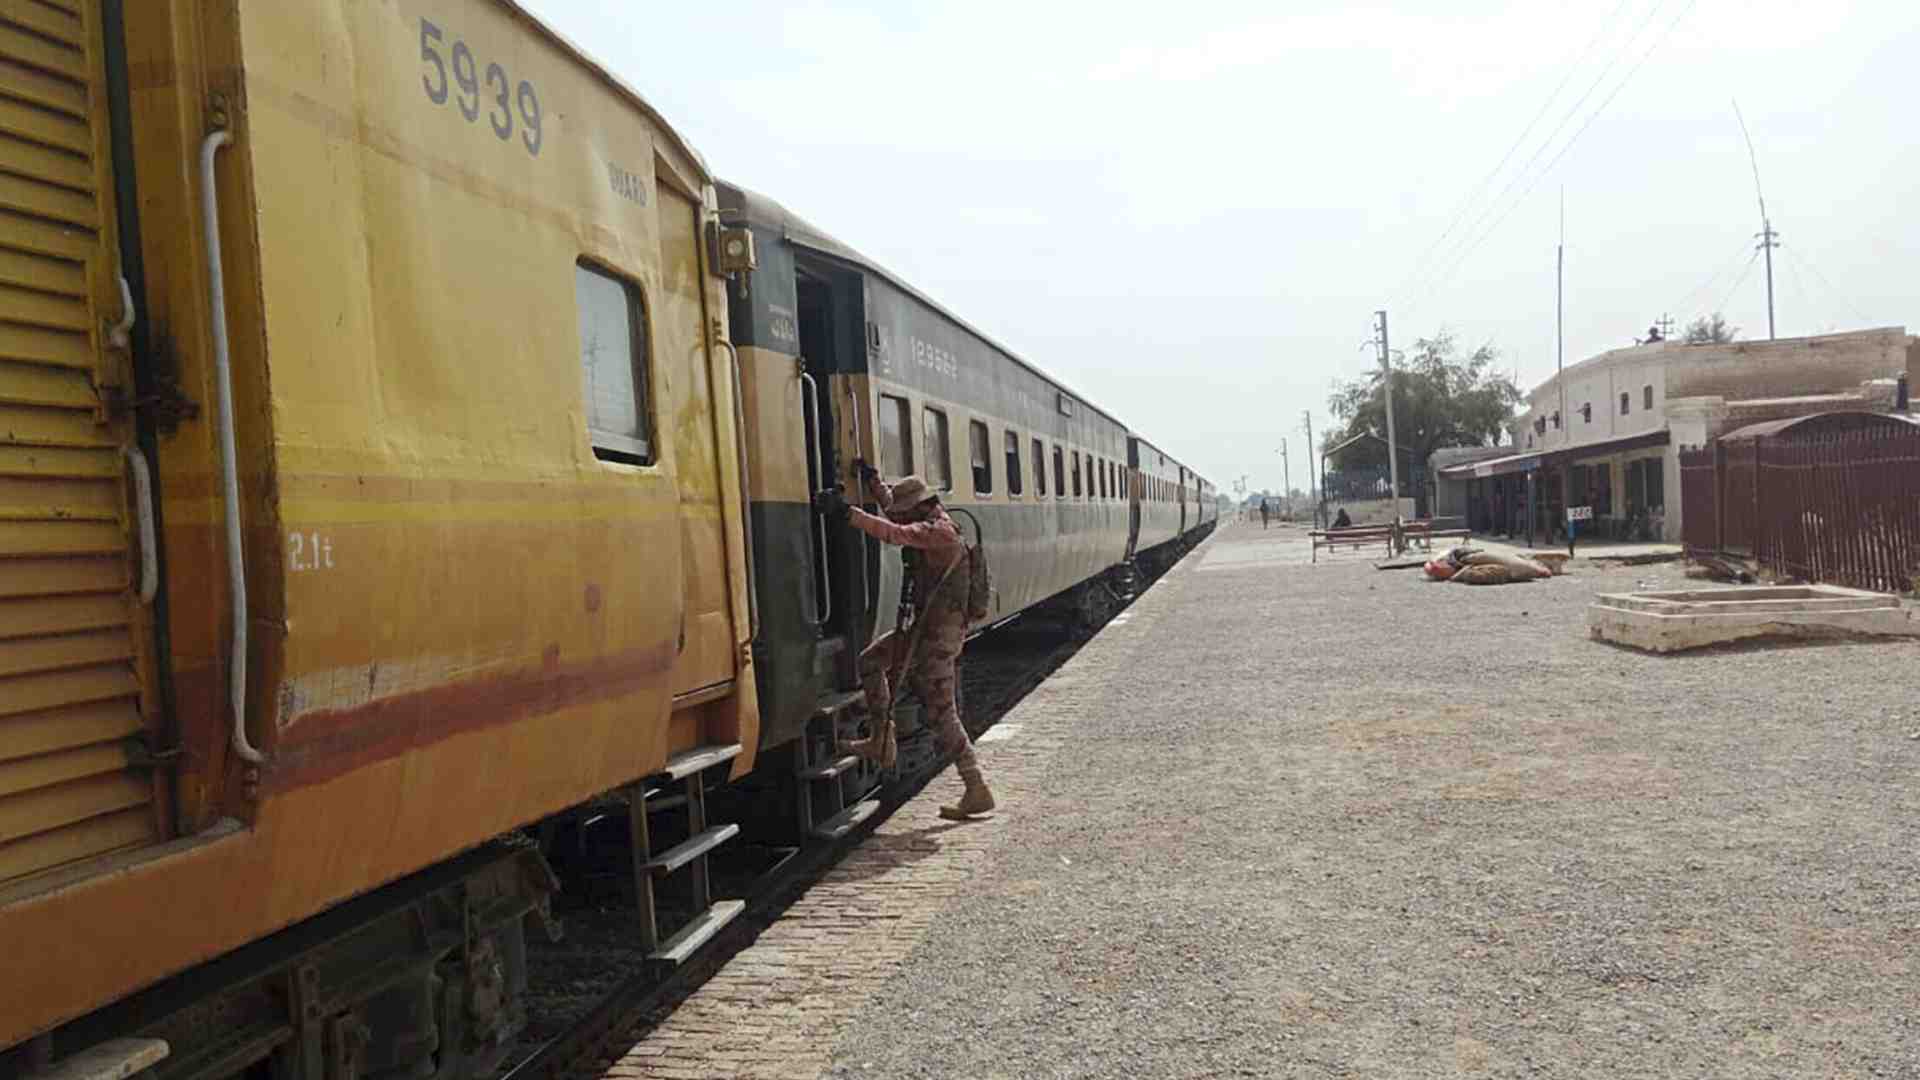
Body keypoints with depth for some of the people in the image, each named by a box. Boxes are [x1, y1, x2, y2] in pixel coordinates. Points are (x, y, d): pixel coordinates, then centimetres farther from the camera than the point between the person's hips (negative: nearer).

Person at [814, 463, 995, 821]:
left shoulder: (938, 532, -20)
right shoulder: (930, 521, 11)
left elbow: (894, 533, -33)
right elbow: (890, 504, 27)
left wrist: (847, 512, -35)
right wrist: (872, 480, 14)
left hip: (939, 634, -10)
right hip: (923, 627, 10)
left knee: (941, 714, -6)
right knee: (871, 661, 20)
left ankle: (977, 791, -1)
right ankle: (882, 743, 23)